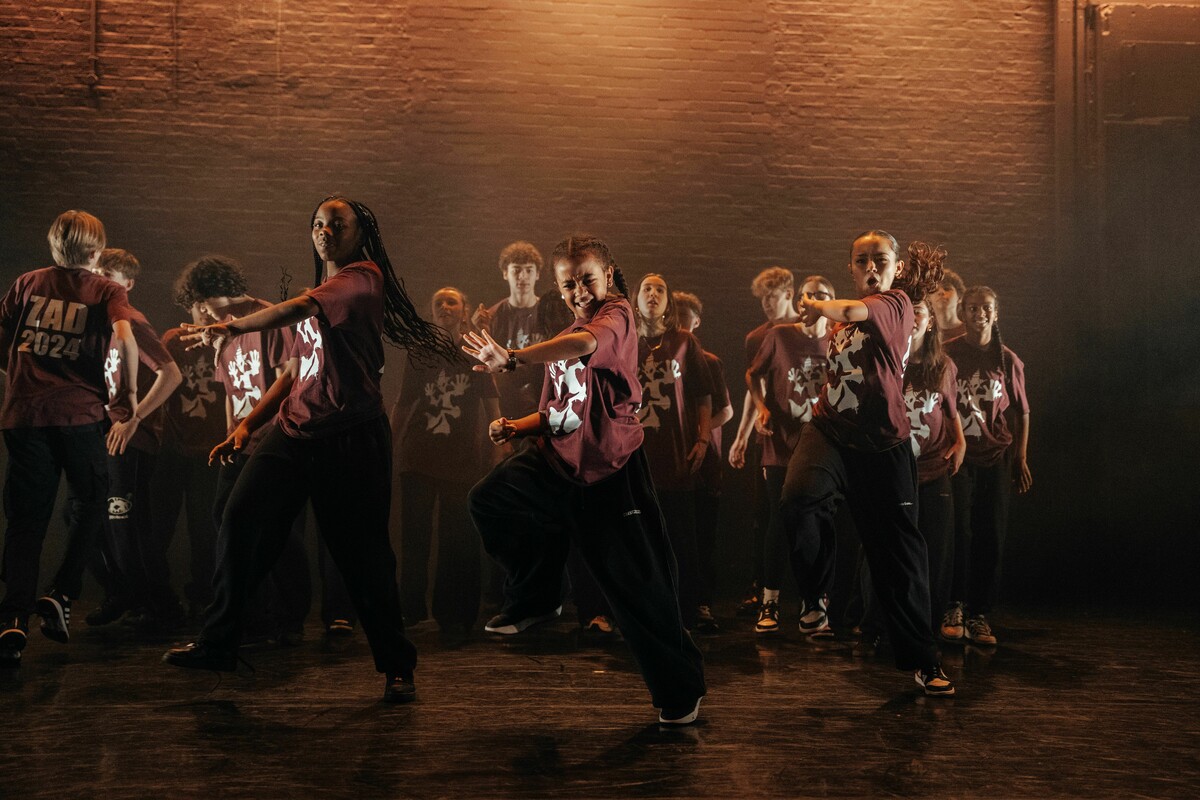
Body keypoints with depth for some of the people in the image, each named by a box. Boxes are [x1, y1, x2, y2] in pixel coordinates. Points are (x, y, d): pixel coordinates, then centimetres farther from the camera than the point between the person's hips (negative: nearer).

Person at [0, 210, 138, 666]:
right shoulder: (107, 292, 5)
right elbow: (125, 338, -12)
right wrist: (130, 392, 0)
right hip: (80, 412, -2)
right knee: (91, 502, 17)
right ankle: (60, 596, 5)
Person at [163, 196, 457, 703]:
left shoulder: (364, 276, -5)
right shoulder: (317, 294, 22)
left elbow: (300, 308, -22)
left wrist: (232, 327, -22)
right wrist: (247, 424, 13)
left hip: (350, 436, -7)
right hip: (294, 430, 7)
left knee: (363, 552, -3)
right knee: (240, 521, -3)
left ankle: (397, 666, 10)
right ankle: (218, 644, 9)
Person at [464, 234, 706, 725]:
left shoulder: (617, 315, -8)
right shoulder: (562, 342, 18)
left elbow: (587, 343, -33)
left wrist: (513, 359, -43)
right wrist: (514, 427, 3)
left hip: (610, 469, -7)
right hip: (559, 462, 7)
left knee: (639, 584, -2)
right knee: (488, 500, -16)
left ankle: (681, 689, 16)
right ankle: (537, 598, 6)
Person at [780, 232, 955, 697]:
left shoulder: (896, 302, -3)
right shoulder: (845, 319, 16)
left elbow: (854, 312, -24)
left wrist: (818, 306, -11)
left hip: (882, 444, -4)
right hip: (829, 430, 4)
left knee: (898, 552, 1)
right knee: (798, 497, -29)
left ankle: (922, 660, 15)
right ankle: (815, 596, -5)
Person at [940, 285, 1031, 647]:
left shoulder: (1008, 360, 7)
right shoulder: (947, 353, 2)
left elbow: (1021, 413, 11)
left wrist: (1021, 460, 7)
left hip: (996, 457, 2)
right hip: (958, 455, -2)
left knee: (992, 536, 1)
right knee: (960, 531, -10)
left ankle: (979, 614, 9)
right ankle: (955, 607, 2)